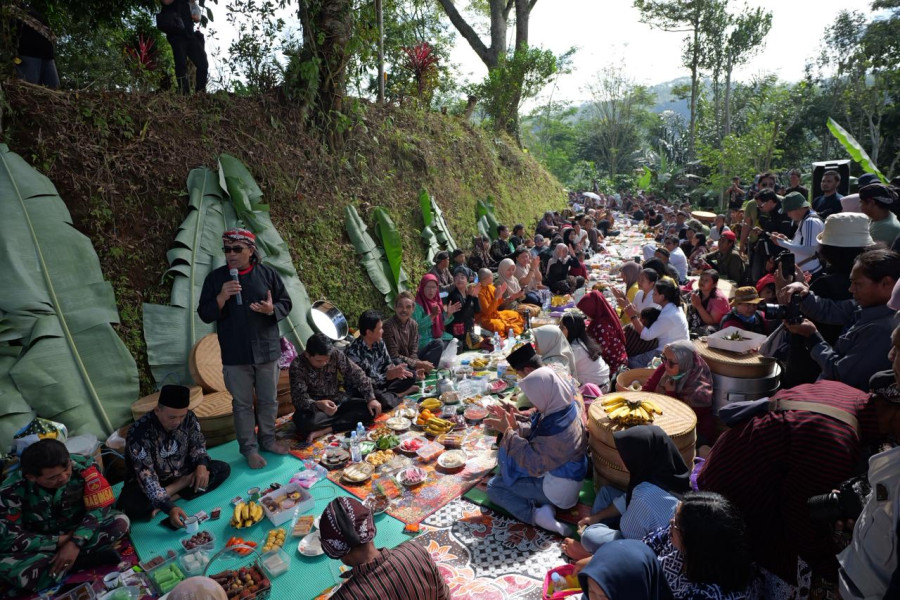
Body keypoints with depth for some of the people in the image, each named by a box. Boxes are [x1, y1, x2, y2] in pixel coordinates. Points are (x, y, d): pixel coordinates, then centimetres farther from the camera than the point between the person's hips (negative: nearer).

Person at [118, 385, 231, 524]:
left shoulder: (189, 418, -16)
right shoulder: (139, 432, -30)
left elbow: (197, 443, 2)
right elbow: (146, 476, -33)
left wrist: (201, 464, -19)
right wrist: (169, 507, -44)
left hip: (181, 474, 5)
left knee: (223, 469, -14)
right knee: (130, 506, -34)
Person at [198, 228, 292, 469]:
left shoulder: (267, 273, -1)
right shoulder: (216, 277, -1)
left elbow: (286, 303, 4)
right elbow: (205, 315, -1)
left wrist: (272, 309, -19)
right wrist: (221, 298, -20)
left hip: (267, 350, 1)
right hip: (235, 355, -1)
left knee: (269, 400, 13)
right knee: (242, 404, 9)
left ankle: (267, 440, 33)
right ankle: (249, 449, 23)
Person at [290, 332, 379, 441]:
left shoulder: (336, 354, -11)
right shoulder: (297, 366, -20)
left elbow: (356, 374, -5)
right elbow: (299, 398, -26)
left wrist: (371, 398, -15)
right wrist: (318, 405, -47)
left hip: (338, 402, 4)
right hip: (314, 407, -4)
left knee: (371, 409, -17)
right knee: (304, 422, -38)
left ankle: (324, 430, -23)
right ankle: (345, 418, -17)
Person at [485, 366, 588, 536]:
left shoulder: (560, 429, -36)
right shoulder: (561, 407, -9)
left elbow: (533, 464, -30)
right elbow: (536, 431, 5)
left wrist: (508, 432, -25)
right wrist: (515, 426, -13)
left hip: (556, 486, -10)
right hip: (553, 469, 10)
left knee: (494, 486, -2)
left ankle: (536, 514, -13)